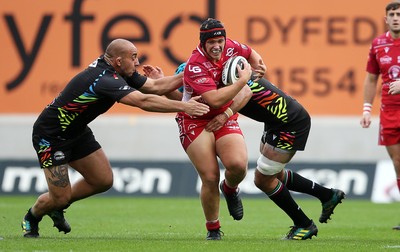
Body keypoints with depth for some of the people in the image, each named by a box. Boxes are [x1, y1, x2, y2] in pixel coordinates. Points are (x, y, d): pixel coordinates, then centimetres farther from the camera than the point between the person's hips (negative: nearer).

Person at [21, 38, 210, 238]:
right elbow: (144, 101, -41)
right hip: (50, 136, -10)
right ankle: (31, 218, 26)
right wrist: (183, 106, -40)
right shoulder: (104, 80, -34)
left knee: (103, 180, 5)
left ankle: (57, 207, 28)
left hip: (77, 131, 10)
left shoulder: (120, 72, -4)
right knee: (60, 197, -7)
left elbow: (155, 85, 1)